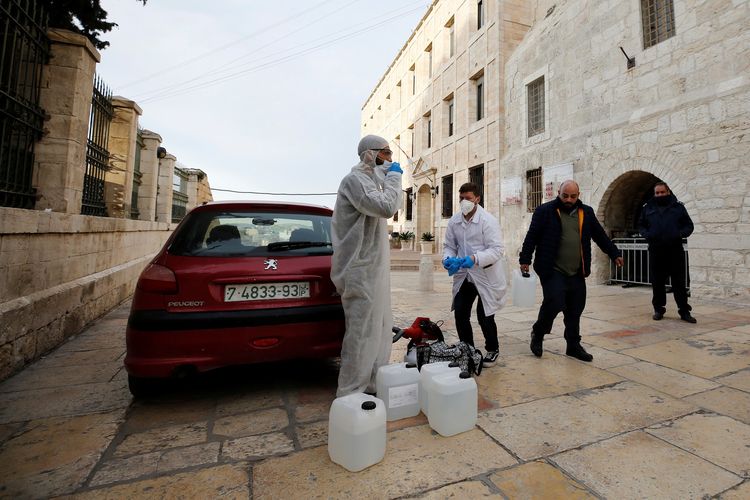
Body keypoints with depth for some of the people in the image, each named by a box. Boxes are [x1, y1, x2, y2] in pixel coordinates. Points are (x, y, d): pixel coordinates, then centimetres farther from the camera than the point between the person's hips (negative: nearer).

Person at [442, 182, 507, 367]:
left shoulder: (488, 220, -13)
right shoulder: (454, 220, 2)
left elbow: (497, 249, -19)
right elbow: (449, 245, 10)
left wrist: (475, 258, -34)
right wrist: (448, 258, -11)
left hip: (486, 275, -4)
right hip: (463, 275, 5)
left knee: (484, 317, 3)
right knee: (460, 313, 2)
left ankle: (492, 350, 30)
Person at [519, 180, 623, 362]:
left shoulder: (586, 212, 12)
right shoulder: (545, 211, -3)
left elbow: (600, 236, 21)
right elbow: (531, 236, -6)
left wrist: (614, 253, 20)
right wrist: (525, 259, -10)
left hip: (577, 273, 5)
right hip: (552, 271, -5)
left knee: (575, 311, 10)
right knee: (554, 303, -16)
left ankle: (574, 345, 26)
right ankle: (538, 333, 10)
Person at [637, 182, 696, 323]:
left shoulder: (678, 207, 7)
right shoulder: (648, 208, 9)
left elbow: (689, 225, 8)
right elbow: (640, 225, 13)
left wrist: (680, 234, -12)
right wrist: (646, 234, -7)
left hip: (675, 250, 0)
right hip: (655, 251, 1)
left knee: (679, 282, 4)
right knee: (657, 282, 6)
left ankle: (684, 311, 14)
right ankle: (659, 309, 17)